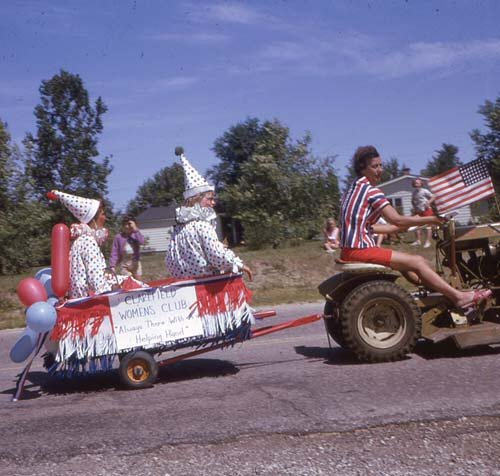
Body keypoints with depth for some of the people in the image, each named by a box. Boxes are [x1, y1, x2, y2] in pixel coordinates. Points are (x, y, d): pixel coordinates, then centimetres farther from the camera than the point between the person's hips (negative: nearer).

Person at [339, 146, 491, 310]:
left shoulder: (353, 189, 17)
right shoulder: (371, 190, -12)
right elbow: (396, 219, -16)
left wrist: (404, 226, 19)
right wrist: (429, 220, -4)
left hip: (350, 249, 10)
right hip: (360, 250, -10)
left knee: (406, 261, 19)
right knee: (417, 262, -7)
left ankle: (446, 291, 19)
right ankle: (459, 296, -5)